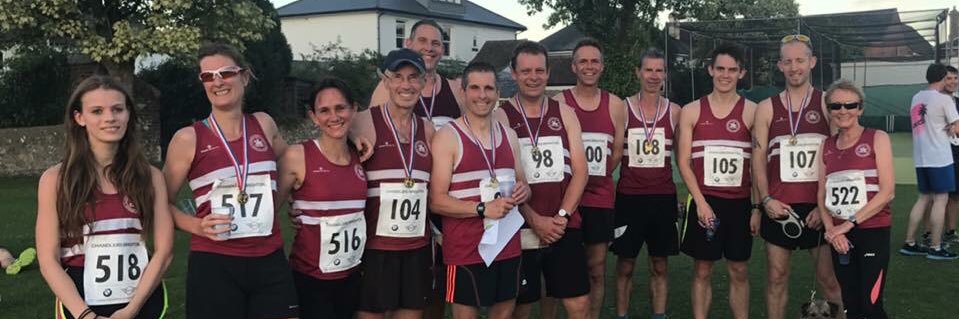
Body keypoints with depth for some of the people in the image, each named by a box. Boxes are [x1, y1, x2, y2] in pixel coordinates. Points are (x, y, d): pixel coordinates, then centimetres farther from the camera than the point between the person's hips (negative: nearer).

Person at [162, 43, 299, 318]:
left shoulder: (264, 125, 8)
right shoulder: (188, 138, -3)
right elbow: (163, 201, 4)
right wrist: (197, 226, -12)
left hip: (270, 262, 3)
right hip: (214, 265, -3)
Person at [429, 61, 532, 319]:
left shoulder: (509, 135, 10)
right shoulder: (448, 137, -10)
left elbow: (521, 184, 19)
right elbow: (436, 201, -15)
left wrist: (523, 192, -5)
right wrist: (483, 208, -26)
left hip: (508, 245, 6)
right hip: (466, 249, -6)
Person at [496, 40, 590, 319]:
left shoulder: (565, 113, 8)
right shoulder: (501, 117, -3)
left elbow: (580, 171, 3)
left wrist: (562, 216, -10)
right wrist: (535, 220, -16)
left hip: (565, 227, 3)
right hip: (521, 230, -2)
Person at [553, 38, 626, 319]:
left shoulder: (615, 105, 6)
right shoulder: (557, 103, -3)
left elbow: (618, 152, 11)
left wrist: (595, 178, 7)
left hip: (601, 198, 3)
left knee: (597, 270, 10)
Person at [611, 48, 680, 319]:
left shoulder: (674, 112, 3)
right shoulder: (622, 108, -2)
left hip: (663, 197, 1)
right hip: (628, 197, -1)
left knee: (660, 265, 9)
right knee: (625, 265, 6)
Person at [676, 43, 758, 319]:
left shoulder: (752, 112, 1)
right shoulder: (691, 111, 2)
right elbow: (683, 161, -1)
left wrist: (758, 207, -5)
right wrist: (701, 202, -9)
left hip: (740, 202, 0)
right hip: (704, 201, 0)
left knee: (739, 272, 7)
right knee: (702, 271, 6)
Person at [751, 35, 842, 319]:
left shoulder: (828, 104, 1)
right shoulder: (767, 108, 7)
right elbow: (759, 159, 6)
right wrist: (766, 200, -6)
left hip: (819, 208, -2)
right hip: (778, 207, 2)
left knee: (829, 279, 3)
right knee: (776, 277, 8)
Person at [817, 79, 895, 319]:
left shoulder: (877, 139, -3)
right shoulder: (826, 146, 10)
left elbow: (887, 191, -11)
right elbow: (822, 194, 9)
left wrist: (850, 223, -14)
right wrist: (830, 229, -7)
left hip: (872, 232, -4)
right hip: (839, 236, 4)